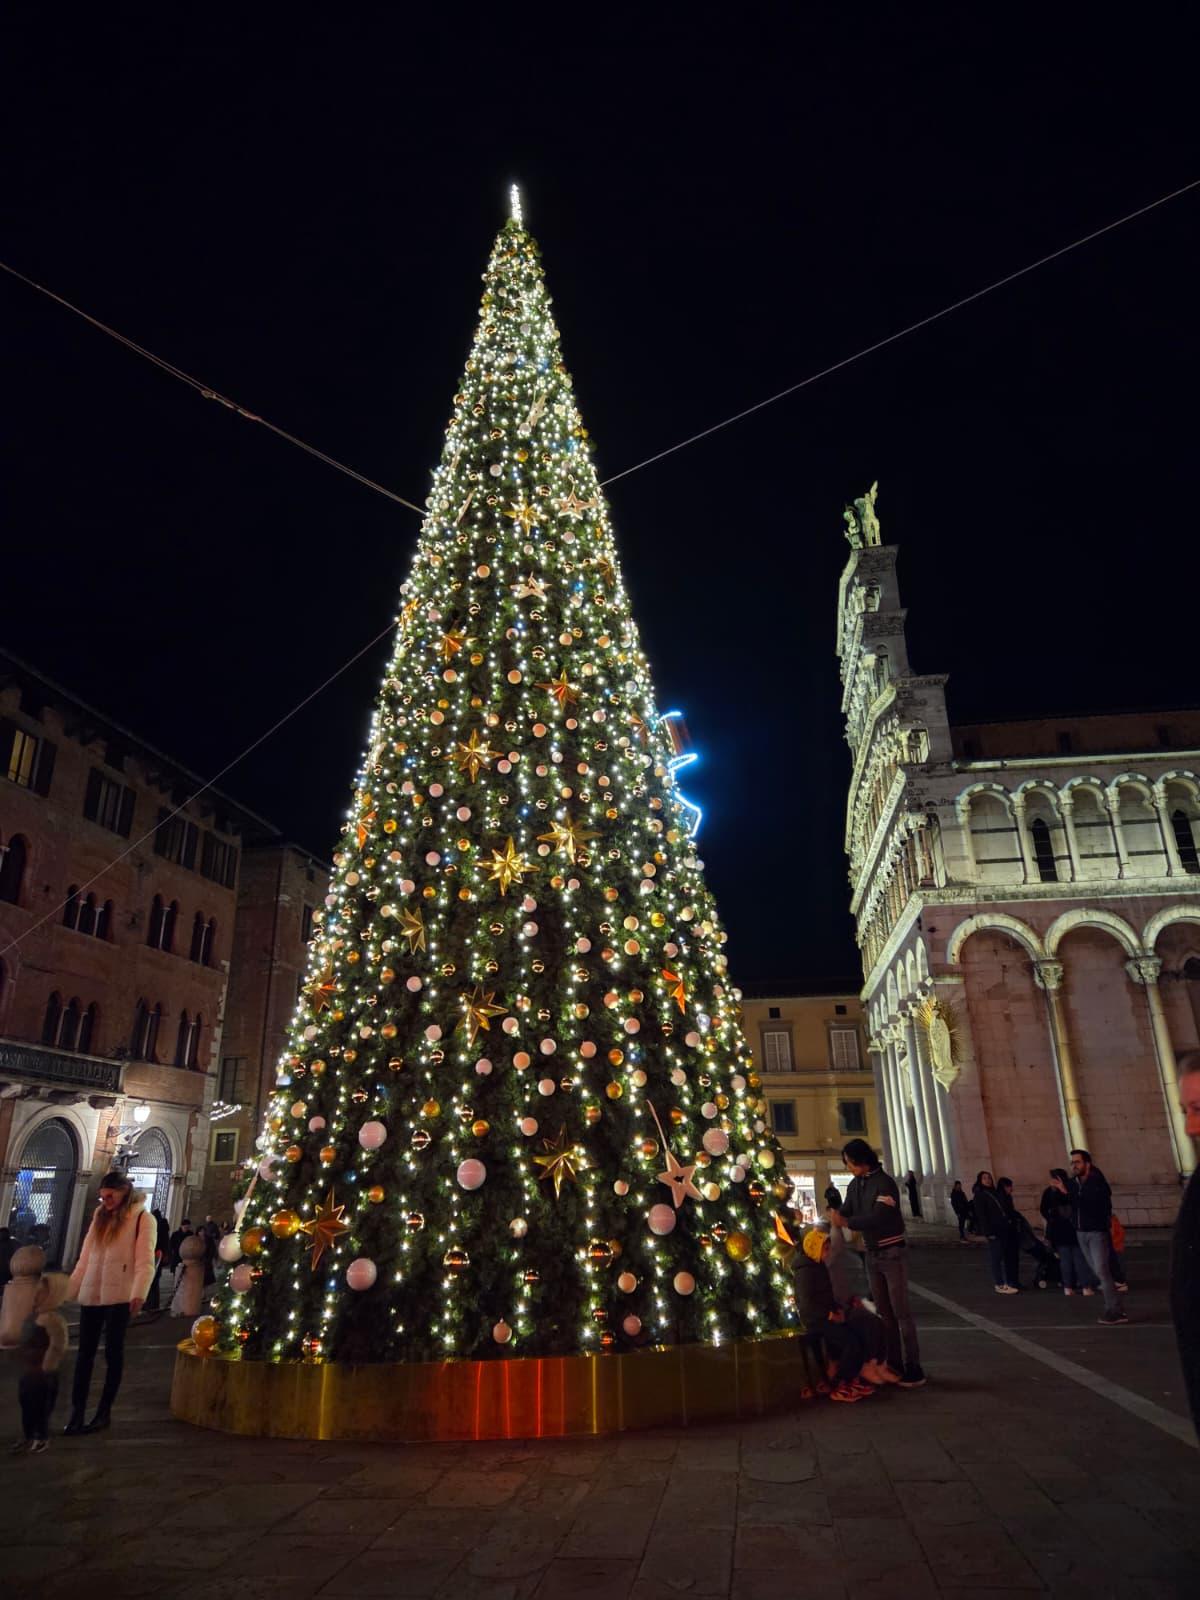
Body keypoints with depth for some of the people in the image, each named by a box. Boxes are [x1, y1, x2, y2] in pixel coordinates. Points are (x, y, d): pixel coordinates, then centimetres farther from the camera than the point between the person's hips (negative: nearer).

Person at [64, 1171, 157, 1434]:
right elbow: (85, 1256, 15)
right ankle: (77, 1412, 10)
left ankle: (104, 1412, 14)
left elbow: (145, 1261, -11)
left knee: (113, 1352, 4)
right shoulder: (101, 1216, 14)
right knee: (85, 1353, 5)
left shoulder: (142, 1218, -4)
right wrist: (71, 1289, 9)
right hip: (91, 1294, 5)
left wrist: (139, 1293, -23)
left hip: (118, 1295, -5)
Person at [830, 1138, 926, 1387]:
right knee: (884, 1312, 11)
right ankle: (894, 1364, 19)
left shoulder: (884, 1182, -19)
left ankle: (913, 1369, 1)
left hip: (892, 1253, -7)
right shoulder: (854, 1185, 3)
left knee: (901, 1311, -4)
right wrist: (832, 1220, -18)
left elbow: (878, 1217, -28)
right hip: (872, 1254, 7)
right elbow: (846, 1212, 2)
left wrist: (846, 1222, -32)